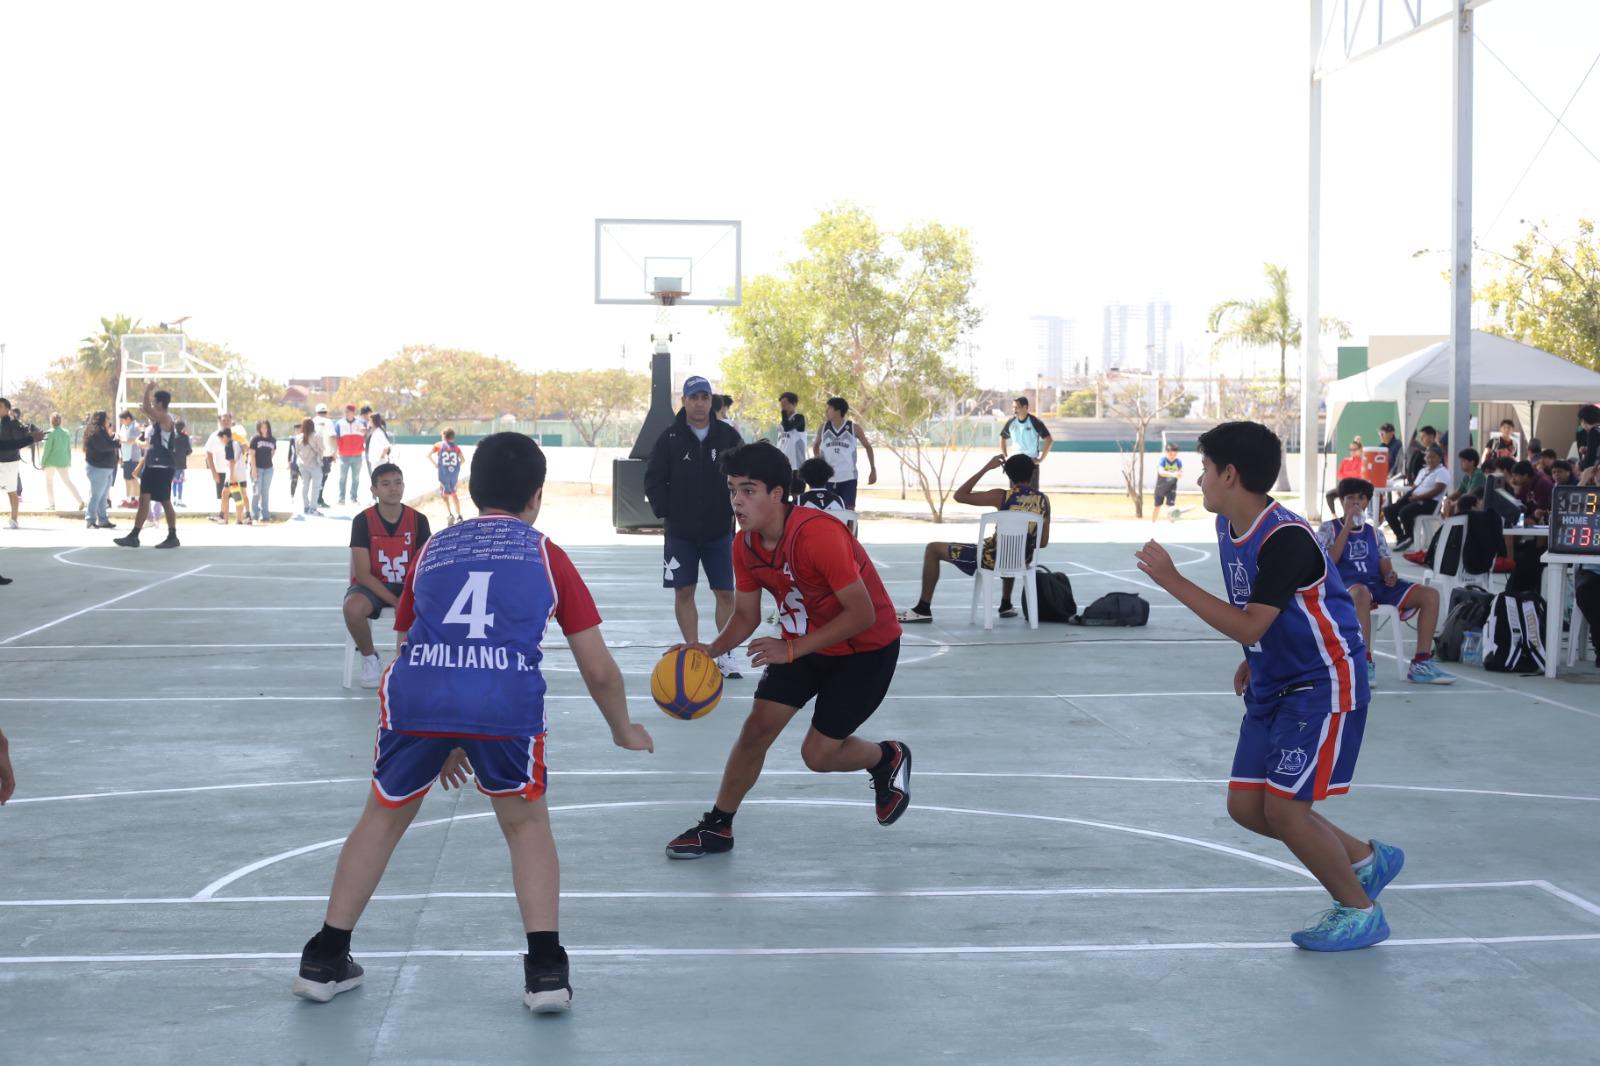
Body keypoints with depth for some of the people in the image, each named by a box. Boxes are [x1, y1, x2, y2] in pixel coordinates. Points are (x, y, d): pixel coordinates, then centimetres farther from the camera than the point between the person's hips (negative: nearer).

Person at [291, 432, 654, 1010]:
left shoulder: (432, 549, 29)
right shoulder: (546, 556, 22)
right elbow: (599, 671, 22)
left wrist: (440, 742, 51)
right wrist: (624, 729, 41)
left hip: (416, 691, 2)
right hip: (507, 697, -2)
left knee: (384, 815, 25)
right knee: (526, 822, 23)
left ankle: (324, 960, 30)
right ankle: (546, 971, 13)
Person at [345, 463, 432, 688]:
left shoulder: (418, 520, -7)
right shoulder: (363, 521, -12)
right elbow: (362, 574, -15)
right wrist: (395, 601, -24)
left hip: (409, 586, 1)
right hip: (372, 586, -1)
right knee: (353, 608, -37)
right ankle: (370, 657, -5)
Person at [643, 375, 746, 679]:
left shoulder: (728, 435, -1)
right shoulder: (669, 438, -3)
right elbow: (653, 480, 1)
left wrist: (734, 512, -5)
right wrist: (667, 513, -6)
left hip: (720, 531, 0)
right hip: (680, 533, 0)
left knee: (725, 593, 0)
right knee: (684, 592, 3)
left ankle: (726, 656, 7)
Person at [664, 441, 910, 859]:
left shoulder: (818, 534, -33)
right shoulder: (745, 545, -9)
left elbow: (862, 614, -30)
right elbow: (746, 615, 3)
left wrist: (792, 649, -31)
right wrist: (712, 649, -17)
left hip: (867, 647, -6)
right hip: (804, 642, 6)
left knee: (819, 754, -4)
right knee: (757, 727, -2)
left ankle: (889, 758, 27)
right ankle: (718, 827, 13)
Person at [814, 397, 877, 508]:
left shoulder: (854, 428, -4)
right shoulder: (824, 427, 3)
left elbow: (868, 447, 7)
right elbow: (816, 446, 19)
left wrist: (873, 470, 5)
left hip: (848, 478, -2)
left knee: (849, 511, -3)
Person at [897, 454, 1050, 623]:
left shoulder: (1002, 496, -15)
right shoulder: (1043, 500, -3)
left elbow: (959, 496, -7)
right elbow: (1043, 542, 4)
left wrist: (985, 469, -4)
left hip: (992, 559, -5)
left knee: (933, 549, 10)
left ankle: (923, 609, 10)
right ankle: (1006, 605, 47)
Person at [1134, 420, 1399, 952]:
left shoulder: (1286, 538, -25)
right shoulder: (1229, 526, 3)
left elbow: (1248, 627, -30)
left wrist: (1171, 580, -29)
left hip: (1324, 685, -9)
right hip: (1273, 685, 9)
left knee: (1283, 808, -12)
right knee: (1246, 806, 6)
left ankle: (1360, 911, 9)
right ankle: (1365, 860, 24)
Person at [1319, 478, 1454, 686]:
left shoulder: (1374, 533, 22)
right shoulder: (1329, 529, 10)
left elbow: (1385, 566, 16)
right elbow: (1329, 562, -7)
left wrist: (1390, 575, -9)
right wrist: (1348, 527, -7)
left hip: (1378, 585, 6)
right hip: (1347, 585, -6)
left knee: (1430, 594, -14)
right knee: (1361, 593, -44)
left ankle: (1421, 663, -15)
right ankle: (1365, 663, -42)